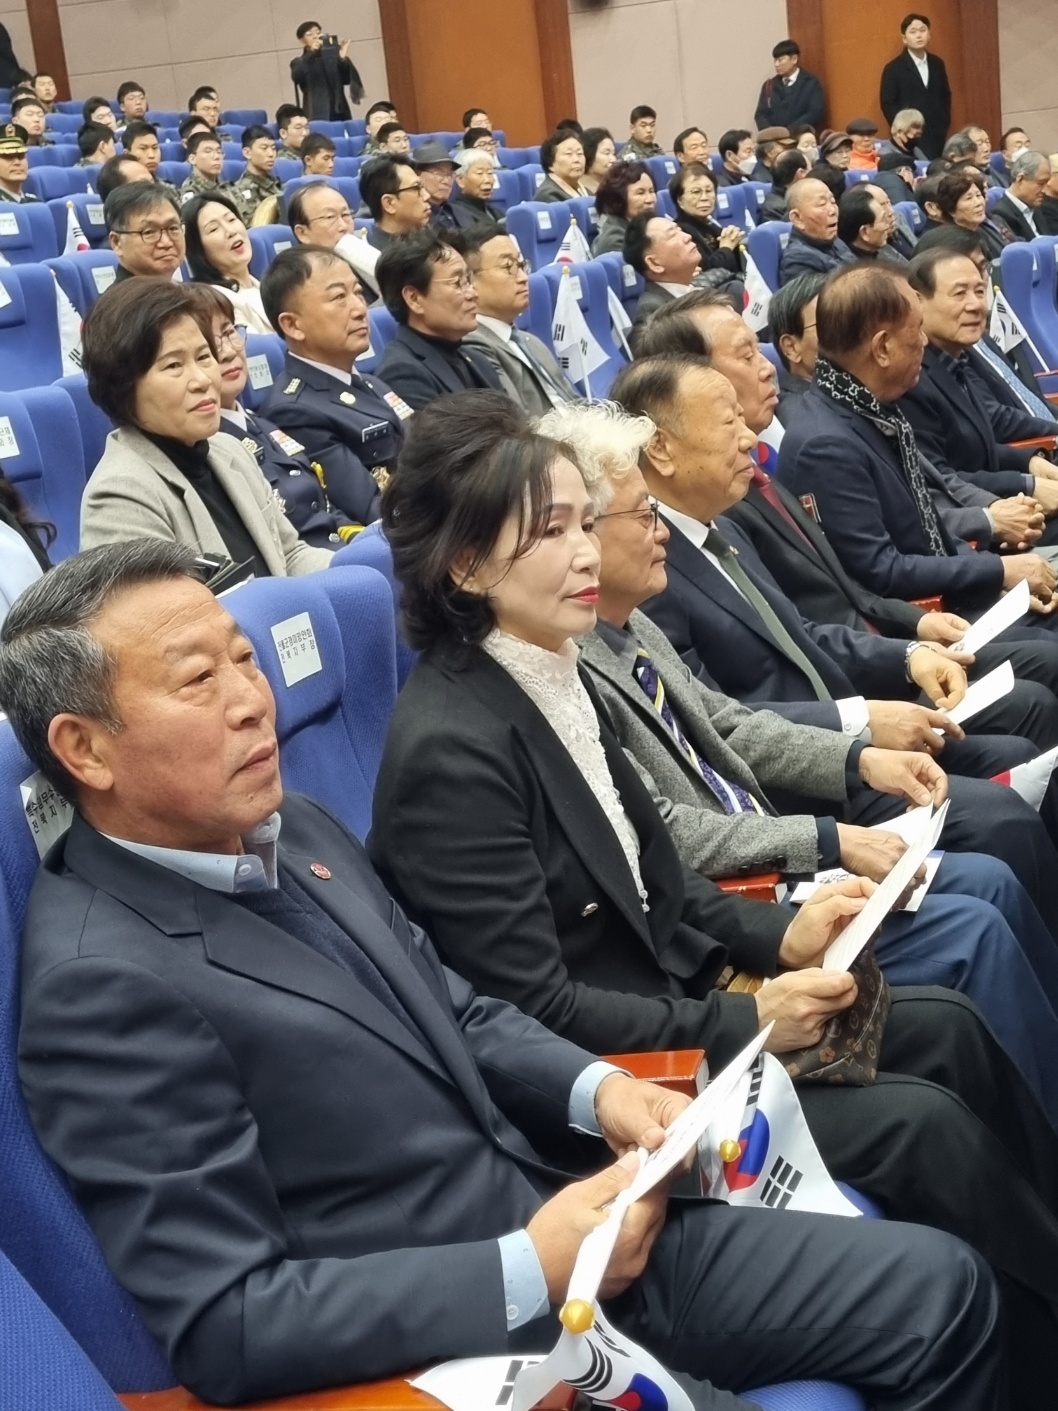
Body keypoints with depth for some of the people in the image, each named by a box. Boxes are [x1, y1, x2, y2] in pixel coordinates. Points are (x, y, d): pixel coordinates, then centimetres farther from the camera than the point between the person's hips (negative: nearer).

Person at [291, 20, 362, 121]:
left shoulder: (333, 57, 17)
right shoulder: (299, 62, 10)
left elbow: (347, 80, 4)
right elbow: (297, 77, -13)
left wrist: (343, 58, -13)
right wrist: (311, 52, -23)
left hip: (340, 112, 3)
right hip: (317, 115, -3)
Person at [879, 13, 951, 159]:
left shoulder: (937, 64, 12)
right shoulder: (893, 68, -3)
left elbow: (945, 95, 19)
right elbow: (887, 103, -5)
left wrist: (944, 124, 8)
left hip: (937, 136, 5)